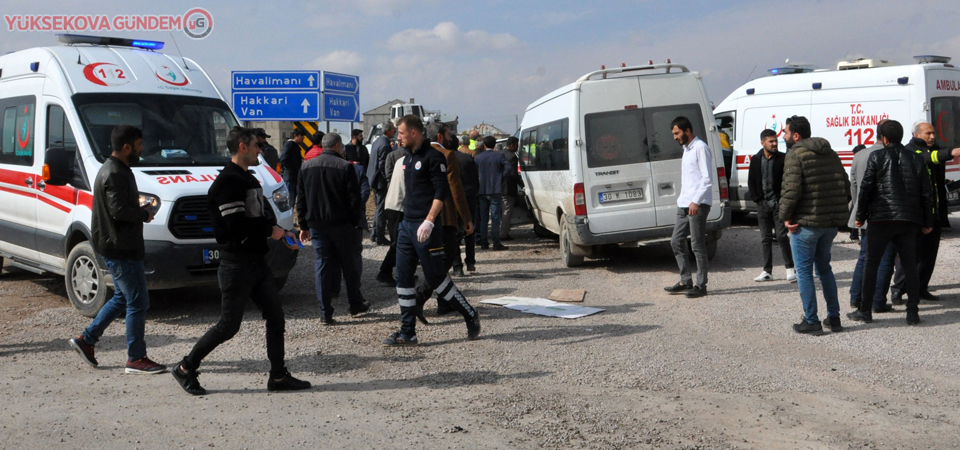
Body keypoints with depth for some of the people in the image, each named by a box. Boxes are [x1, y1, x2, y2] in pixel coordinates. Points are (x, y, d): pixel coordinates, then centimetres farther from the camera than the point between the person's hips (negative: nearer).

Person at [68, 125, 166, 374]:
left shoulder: (117, 170, 16)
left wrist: (141, 209, 8)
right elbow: (119, 210, -26)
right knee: (138, 302, -5)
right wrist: (144, 214, -11)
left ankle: (86, 340, 26)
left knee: (122, 298, 20)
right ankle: (136, 359, 2)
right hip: (120, 249, -11)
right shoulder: (114, 174, -18)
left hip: (120, 247, 11)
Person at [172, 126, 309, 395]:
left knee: (275, 317, 7)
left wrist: (282, 233, 2)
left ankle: (278, 376, 14)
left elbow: (264, 215, 20)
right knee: (228, 325, -1)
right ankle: (186, 368, 15)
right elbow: (237, 226, -24)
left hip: (257, 262, 9)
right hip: (236, 264, -9)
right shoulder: (228, 181, -16)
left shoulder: (249, 179, 16)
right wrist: (271, 231, -12)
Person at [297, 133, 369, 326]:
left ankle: (325, 312, 2)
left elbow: (300, 200, 10)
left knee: (322, 265, 5)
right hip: (342, 224, -3)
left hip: (317, 225, 4)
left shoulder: (306, 167, 7)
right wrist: (357, 222, 0)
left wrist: (304, 226, 14)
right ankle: (355, 304, 22)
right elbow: (354, 199, -9)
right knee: (350, 265, 11)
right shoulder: (345, 167, -9)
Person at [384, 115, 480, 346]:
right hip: (407, 225, 9)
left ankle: (471, 316, 14)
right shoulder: (408, 158, 17)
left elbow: (441, 192, -17)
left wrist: (429, 221, -26)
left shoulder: (432, 156, -10)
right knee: (403, 278, 6)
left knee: (436, 277, -3)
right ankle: (407, 333, 11)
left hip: (425, 227, -9)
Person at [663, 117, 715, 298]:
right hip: (684, 204, 10)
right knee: (676, 241, 9)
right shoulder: (687, 149, 19)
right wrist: (683, 199, 18)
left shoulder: (701, 148, -10)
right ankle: (686, 282, 16)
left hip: (698, 205, -10)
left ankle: (701, 285, 1)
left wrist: (696, 201, -23)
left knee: (697, 244, -6)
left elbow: (707, 179, -17)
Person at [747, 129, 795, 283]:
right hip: (762, 204, 3)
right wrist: (756, 199, 1)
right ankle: (767, 271, 12)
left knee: (782, 236, -7)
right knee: (766, 238, 7)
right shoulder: (756, 159, 7)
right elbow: (751, 181, 10)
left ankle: (790, 268, 1)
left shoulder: (782, 159, -2)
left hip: (778, 202, -3)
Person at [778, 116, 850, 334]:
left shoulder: (795, 155, -11)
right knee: (824, 268, 19)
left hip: (806, 223, -7)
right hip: (831, 224, 8)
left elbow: (791, 189, -21)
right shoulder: (831, 154, 14)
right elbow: (846, 186, 13)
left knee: (804, 271, 2)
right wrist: (839, 215, 17)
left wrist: (785, 216, -10)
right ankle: (833, 317, 21)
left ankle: (811, 321, 4)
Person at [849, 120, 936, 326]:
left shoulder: (877, 157, -3)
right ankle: (912, 311, 6)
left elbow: (866, 189, -6)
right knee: (910, 264, 8)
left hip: (881, 218, -3)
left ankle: (865, 310, 7)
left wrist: (860, 215, 3)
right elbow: (926, 193, 9)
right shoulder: (916, 159, 8)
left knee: (871, 263, 4)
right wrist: (928, 222, 15)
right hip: (909, 220, 3)